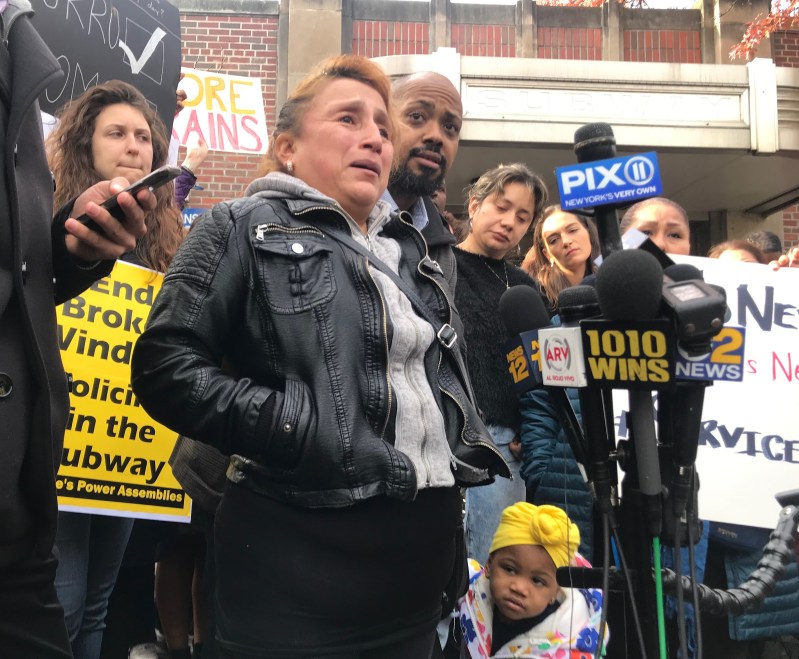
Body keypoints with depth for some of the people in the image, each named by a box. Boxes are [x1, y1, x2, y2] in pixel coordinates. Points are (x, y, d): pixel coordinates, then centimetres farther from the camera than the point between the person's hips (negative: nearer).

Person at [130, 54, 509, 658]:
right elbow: (165, 366, -11)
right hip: (303, 553, -6)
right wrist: (293, 428, -19)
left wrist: (468, 452, 12)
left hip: (425, 548, 7)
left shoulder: (410, 251, 16)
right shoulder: (246, 229, -3)